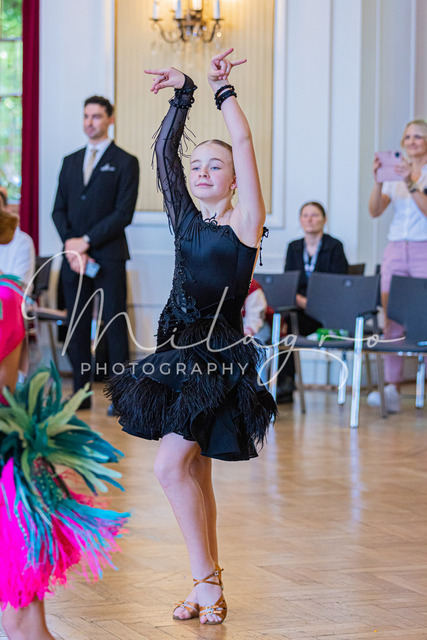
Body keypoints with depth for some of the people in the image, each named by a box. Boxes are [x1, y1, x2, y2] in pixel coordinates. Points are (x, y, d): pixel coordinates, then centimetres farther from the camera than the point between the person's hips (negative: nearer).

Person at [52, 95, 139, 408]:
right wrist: (71, 245, -5)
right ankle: (81, 393, 10)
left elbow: (124, 214, -8)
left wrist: (87, 241, -12)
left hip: (108, 256, -5)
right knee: (77, 327, 5)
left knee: (115, 325, -4)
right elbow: (59, 209, 12)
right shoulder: (70, 162, 17)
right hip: (73, 256, 5)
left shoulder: (125, 162, 1)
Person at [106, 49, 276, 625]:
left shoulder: (245, 223, -5)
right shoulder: (186, 220, 10)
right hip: (179, 351, 7)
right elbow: (165, 152, 7)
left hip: (220, 357, -7)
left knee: (171, 465, -14)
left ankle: (206, 582, -4)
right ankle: (210, 584, 18)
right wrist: (182, 95, 4)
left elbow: (244, 142, -12)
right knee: (195, 473, 9)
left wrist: (223, 88, -7)